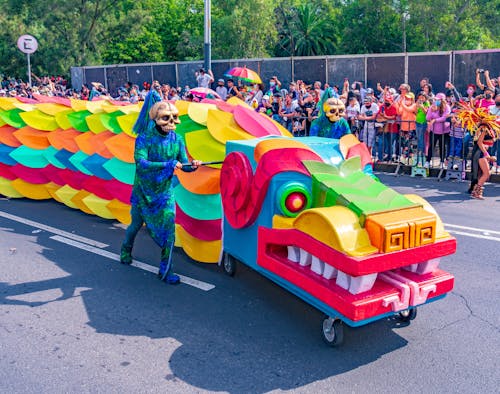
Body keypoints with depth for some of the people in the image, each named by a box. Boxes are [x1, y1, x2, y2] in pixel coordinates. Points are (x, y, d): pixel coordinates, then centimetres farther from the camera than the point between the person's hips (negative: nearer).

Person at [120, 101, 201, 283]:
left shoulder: (176, 140, -5)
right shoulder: (144, 138, -16)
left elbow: (184, 165, -7)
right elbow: (141, 162, -29)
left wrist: (192, 165, -31)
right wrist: (168, 164, -37)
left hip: (165, 192, 2)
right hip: (143, 191, -2)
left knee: (168, 230, -6)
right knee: (136, 225, 17)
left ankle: (166, 270, 7)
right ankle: (126, 250, 49)